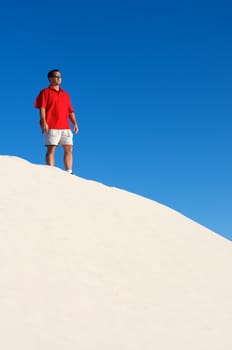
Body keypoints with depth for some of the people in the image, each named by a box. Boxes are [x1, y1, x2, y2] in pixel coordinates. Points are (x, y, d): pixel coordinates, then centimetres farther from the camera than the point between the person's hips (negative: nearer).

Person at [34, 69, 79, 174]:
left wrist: (74, 123, 8)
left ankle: (69, 173, 0)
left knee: (69, 149, -1)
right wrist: (43, 122, -16)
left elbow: (70, 110, 21)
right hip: (51, 127, -5)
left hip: (65, 127, 6)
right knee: (51, 149, -8)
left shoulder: (65, 94, 24)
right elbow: (42, 108, -3)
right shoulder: (45, 92, 7)